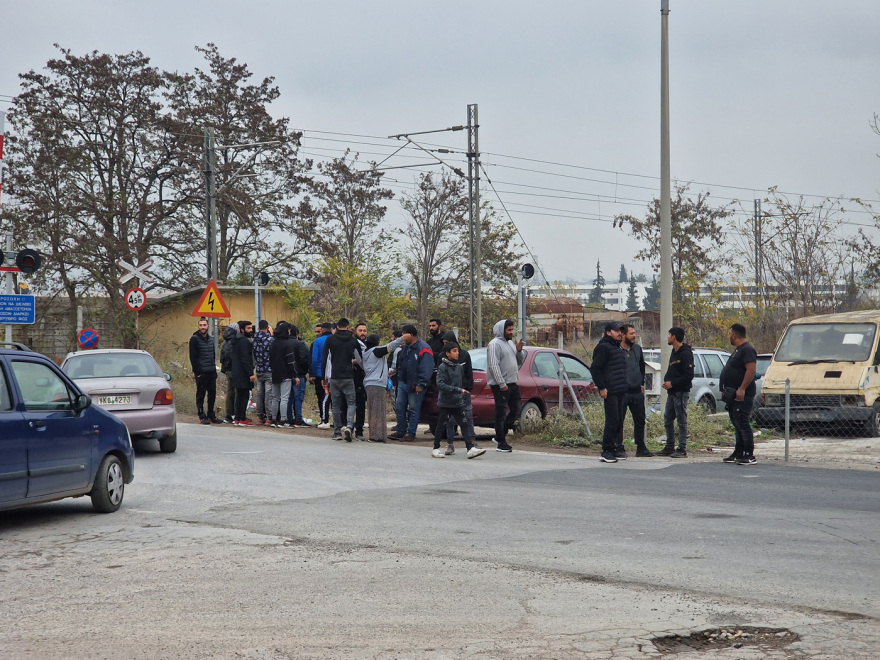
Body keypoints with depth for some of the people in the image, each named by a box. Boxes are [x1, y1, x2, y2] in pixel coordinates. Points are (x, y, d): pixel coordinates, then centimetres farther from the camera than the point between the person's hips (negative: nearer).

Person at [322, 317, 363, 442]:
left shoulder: (330, 339, 3)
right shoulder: (353, 340, 4)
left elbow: (325, 359, 2)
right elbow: (361, 359, 12)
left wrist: (325, 377, 9)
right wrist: (354, 361, 36)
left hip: (334, 377, 1)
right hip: (348, 377, -1)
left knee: (336, 404, 7)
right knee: (351, 403, 1)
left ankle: (338, 431, 9)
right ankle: (349, 426, -21)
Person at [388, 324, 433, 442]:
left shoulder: (423, 349, -14)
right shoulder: (406, 347, 14)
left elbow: (426, 369, -18)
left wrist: (421, 385, -21)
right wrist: (399, 378, 15)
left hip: (415, 385, -9)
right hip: (403, 383, 9)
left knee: (413, 410, -2)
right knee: (399, 407, 9)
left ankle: (411, 433, 3)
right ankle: (400, 431, 18)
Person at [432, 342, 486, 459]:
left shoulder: (459, 367, 8)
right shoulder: (443, 367, -11)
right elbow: (440, 385, -21)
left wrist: (465, 394, 12)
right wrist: (458, 390, -25)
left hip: (458, 402, 5)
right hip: (445, 402, -5)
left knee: (464, 424, -2)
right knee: (441, 426, 6)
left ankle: (470, 448, -5)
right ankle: (436, 448, 19)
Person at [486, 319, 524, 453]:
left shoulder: (510, 343, 17)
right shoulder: (495, 344, -11)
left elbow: (519, 362, 23)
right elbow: (494, 365, -18)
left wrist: (519, 351, 2)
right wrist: (502, 384, -22)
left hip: (512, 383, 9)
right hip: (500, 385, -9)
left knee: (516, 408, 10)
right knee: (501, 414, -4)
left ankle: (500, 435, 19)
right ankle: (501, 443, 0)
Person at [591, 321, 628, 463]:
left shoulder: (617, 347, 21)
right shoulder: (603, 347, -8)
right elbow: (595, 368, -14)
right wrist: (602, 388, -16)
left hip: (621, 392, 9)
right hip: (610, 392, -9)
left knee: (619, 422, 9)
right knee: (612, 421, -10)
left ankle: (617, 449, 14)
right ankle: (606, 451, -5)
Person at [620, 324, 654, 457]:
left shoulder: (637, 349, 11)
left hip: (637, 391, 6)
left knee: (640, 421, 11)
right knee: (618, 421, -2)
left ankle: (641, 448, 19)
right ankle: (618, 449, 3)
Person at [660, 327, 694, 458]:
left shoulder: (685, 354, -12)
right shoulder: (674, 353, 18)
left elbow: (689, 375, -17)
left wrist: (672, 383, -18)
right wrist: (666, 381, 7)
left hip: (681, 392, -10)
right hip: (672, 392, 10)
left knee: (682, 421, -6)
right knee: (668, 420, 12)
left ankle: (682, 450, -5)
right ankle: (670, 448, 20)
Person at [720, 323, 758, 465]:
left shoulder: (747, 350, -13)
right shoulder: (738, 350, 20)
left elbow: (751, 370, -24)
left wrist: (742, 389, -28)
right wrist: (726, 390, 23)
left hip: (742, 395, -11)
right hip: (733, 395, 11)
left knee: (742, 424, -13)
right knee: (737, 425, 13)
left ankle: (749, 456, -14)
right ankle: (738, 453, 18)